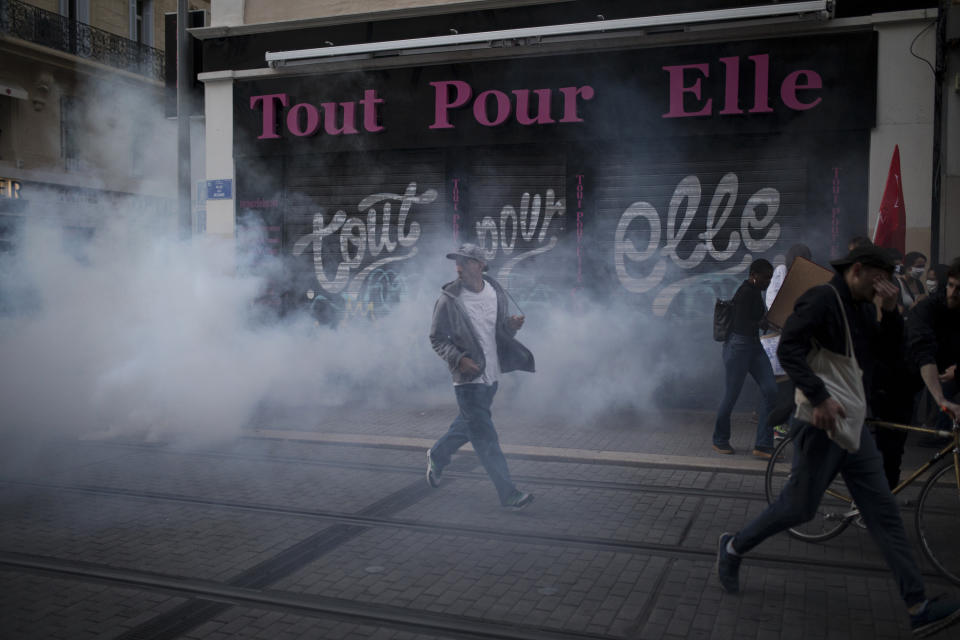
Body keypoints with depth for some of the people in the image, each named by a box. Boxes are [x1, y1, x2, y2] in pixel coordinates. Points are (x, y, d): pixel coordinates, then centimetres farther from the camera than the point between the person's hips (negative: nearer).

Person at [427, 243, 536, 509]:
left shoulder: (496, 292, 2)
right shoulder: (449, 300, -12)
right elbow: (437, 338, -6)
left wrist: (512, 325, -10)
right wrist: (458, 359, -22)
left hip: (491, 375, 6)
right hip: (468, 378, -6)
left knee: (468, 424, 23)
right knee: (485, 437, -5)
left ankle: (437, 455, 47)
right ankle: (508, 493, 1)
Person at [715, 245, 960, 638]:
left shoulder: (863, 308, 15)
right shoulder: (822, 299, -14)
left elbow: (885, 345, 12)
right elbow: (789, 348, -24)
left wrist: (890, 311, -4)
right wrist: (820, 397, -32)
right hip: (821, 423, -9)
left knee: (884, 513, 6)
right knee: (799, 507, 0)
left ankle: (919, 608, 8)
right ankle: (733, 548, 22)